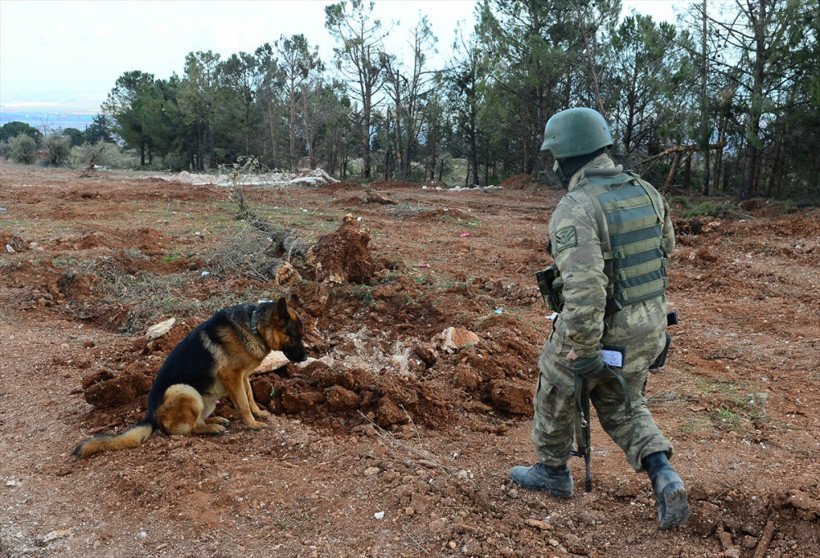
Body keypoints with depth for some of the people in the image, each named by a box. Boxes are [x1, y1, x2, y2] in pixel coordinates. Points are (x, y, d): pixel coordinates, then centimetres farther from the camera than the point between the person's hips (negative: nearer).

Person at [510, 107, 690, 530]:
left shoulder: (575, 210, -25)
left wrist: (586, 356, -26)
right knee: (621, 405, 26)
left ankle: (552, 472, 40)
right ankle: (663, 477, 9)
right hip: (647, 327, 7)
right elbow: (665, 246, 16)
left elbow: (583, 289, -34)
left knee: (555, 394, 20)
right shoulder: (645, 192, -1)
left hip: (593, 330, -6)